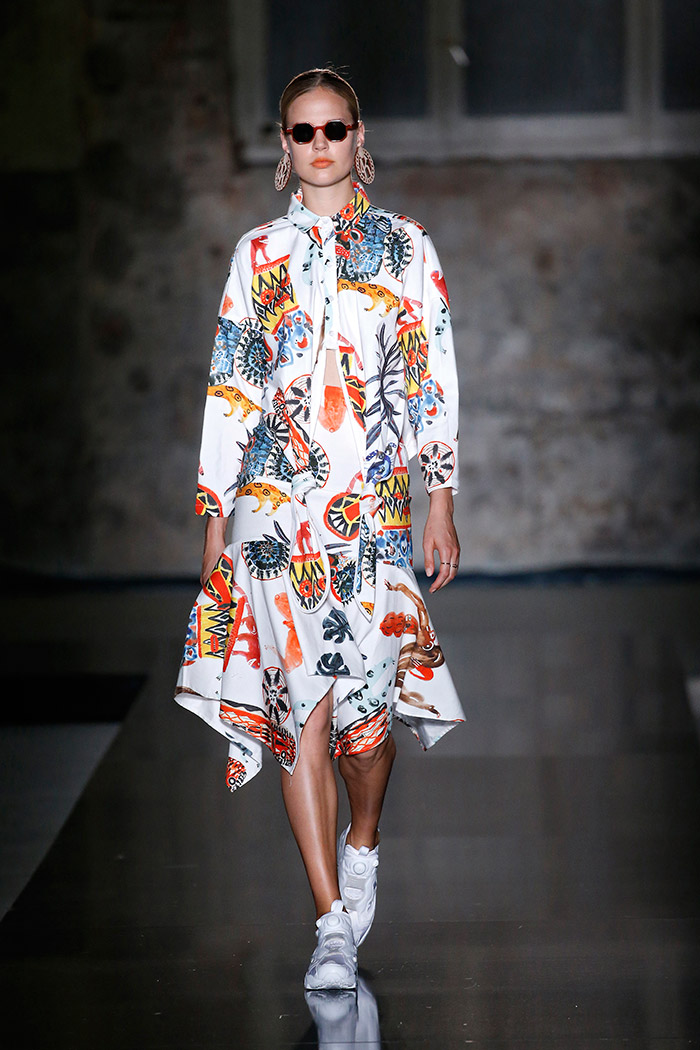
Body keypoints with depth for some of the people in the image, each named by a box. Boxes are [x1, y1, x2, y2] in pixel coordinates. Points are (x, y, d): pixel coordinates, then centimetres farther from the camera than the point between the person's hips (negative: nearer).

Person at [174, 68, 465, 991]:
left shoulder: (407, 248, 9)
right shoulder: (258, 254, 12)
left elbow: (436, 383, 6)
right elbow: (231, 387, 12)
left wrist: (443, 501, 0)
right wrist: (215, 511, 8)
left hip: (379, 505, -1)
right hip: (277, 507, 1)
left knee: (366, 698, -8)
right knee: (300, 704, -5)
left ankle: (363, 846, 24)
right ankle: (334, 924, -1)